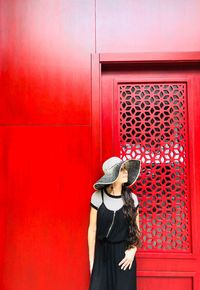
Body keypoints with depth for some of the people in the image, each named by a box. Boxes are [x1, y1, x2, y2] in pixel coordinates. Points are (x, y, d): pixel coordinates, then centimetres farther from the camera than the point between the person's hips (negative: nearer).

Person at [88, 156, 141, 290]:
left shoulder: (132, 198, -6)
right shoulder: (98, 197, -11)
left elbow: (136, 229, 6)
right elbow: (92, 229, -4)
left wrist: (133, 250, -7)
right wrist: (91, 259, 0)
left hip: (124, 253, 1)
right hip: (102, 253, -1)